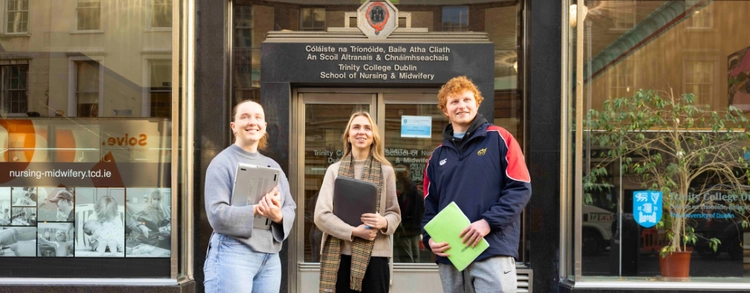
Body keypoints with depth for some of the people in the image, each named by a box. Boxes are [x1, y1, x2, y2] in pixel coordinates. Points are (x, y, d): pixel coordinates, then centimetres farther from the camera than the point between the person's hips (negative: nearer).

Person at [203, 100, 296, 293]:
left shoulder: (273, 166, 15)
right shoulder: (222, 163, -4)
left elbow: (290, 209, 10)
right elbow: (216, 214, -14)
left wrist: (278, 216, -13)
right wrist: (257, 210, -22)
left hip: (270, 258, 6)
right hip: (233, 254, -6)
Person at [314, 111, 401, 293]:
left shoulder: (385, 171, 7)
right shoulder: (334, 170, 7)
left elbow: (395, 214, 9)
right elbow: (321, 215, -1)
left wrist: (384, 222, -15)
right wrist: (354, 231, -14)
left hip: (374, 254, 0)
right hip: (338, 254, 0)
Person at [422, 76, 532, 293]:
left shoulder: (499, 139, 3)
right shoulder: (438, 156, 17)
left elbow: (520, 188, -4)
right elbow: (430, 205, 18)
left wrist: (488, 222, -16)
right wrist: (429, 237, -2)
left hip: (493, 252, -5)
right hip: (450, 257, 5)